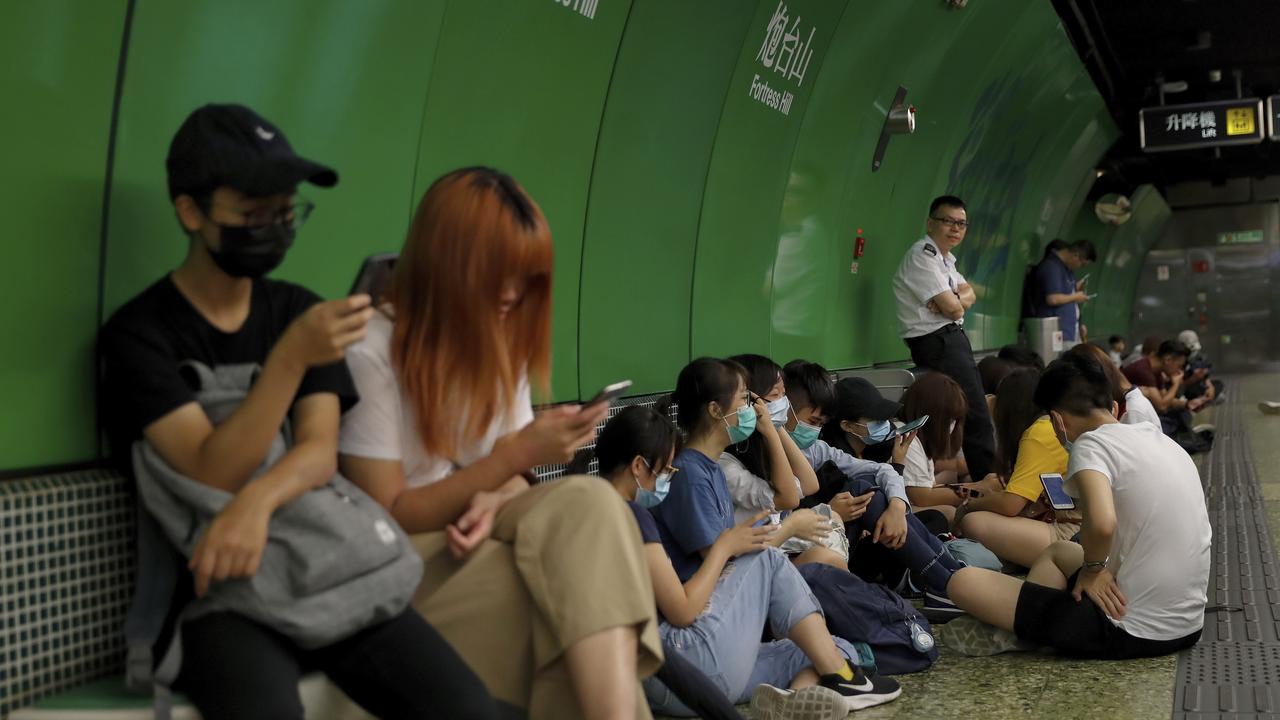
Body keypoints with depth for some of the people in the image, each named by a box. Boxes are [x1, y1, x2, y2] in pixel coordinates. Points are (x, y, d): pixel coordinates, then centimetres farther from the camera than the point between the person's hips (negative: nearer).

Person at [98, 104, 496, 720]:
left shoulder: (298, 308, 10)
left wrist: (258, 501, -22)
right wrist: (292, 356, -26)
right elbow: (215, 471, -13)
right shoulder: (138, 333, -3)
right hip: (217, 591, -3)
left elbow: (320, 452, -1)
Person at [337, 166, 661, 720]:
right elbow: (387, 516, -13)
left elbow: (509, 476, 9)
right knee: (589, 595, -29)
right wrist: (515, 454, -22)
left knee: (588, 502, -29)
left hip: (474, 535, 6)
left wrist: (492, 501, -17)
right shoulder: (371, 351, -15)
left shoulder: (503, 342, 5)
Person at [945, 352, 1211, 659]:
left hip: (1134, 632, -9)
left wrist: (1092, 567, -13)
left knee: (964, 582, -11)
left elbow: (1102, 524, -33)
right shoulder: (1159, 438, 11)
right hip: (1189, 626, 9)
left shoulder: (1091, 443, -14)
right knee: (1056, 551, 32)